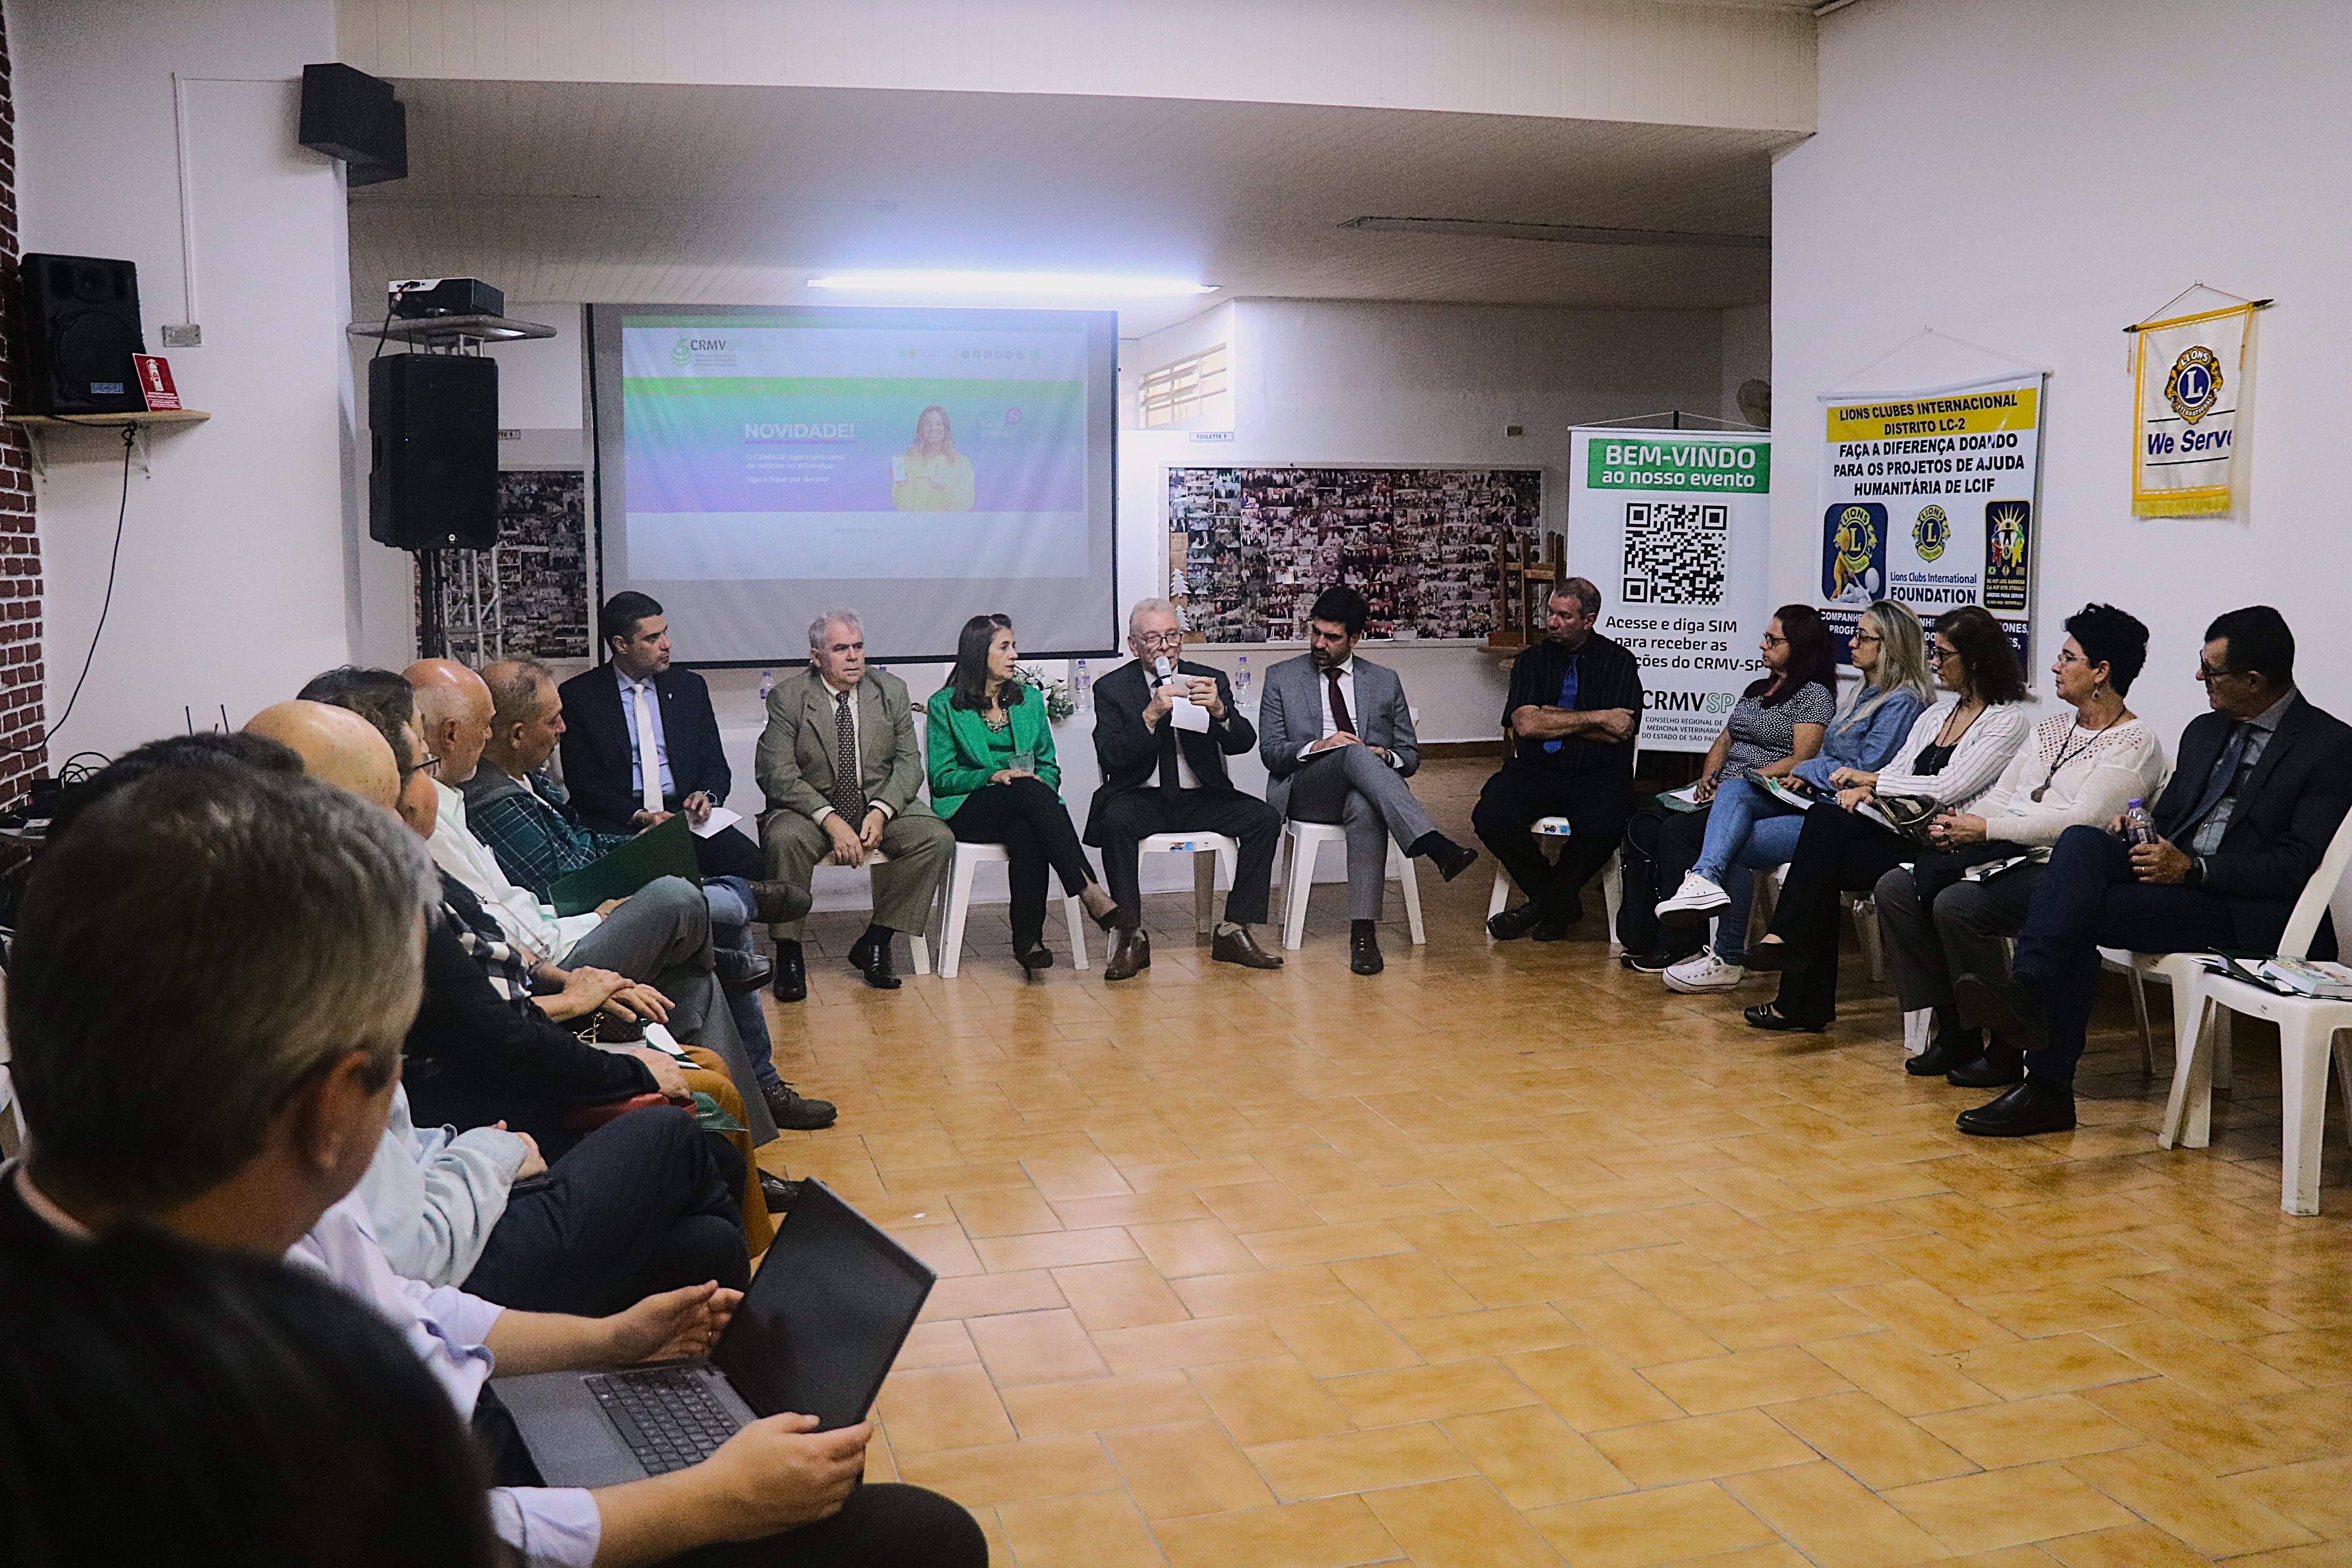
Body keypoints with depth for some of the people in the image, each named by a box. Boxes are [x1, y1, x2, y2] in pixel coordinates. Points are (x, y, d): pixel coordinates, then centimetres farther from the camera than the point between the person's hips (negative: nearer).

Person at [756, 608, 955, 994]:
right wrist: (831, 821, -24)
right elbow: (778, 774, -12)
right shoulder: (788, 698, -4)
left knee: (937, 838, -22)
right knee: (784, 841, -35)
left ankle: (875, 943, -12)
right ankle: (789, 955, -20)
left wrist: (880, 813, -16)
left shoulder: (891, 691, 5)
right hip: (811, 809, -3)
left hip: (880, 805, 3)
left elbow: (909, 762, 3)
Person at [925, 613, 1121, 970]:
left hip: (1027, 807, 3)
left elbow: (1049, 766, 17)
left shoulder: (1030, 699, 17)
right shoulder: (944, 705, 5)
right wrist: (994, 776, -16)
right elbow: (942, 777, -1)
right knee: (1029, 790, -36)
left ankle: (1029, 939, -38)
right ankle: (1090, 893, -45)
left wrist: (1041, 783, -8)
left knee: (1026, 831, -38)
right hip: (969, 812, -3)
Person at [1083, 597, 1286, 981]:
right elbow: (1110, 757, -13)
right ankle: (1130, 938, -26)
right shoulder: (1112, 689, 1)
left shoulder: (1211, 681, 7)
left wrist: (1219, 711, -26)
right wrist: (1151, 715, -26)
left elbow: (1243, 743, -5)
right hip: (1142, 799, -2)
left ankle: (1234, 933, -15)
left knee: (1266, 819, -21)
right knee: (1115, 821, -35)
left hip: (1202, 798, 3)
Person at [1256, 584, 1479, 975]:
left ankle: (1364, 933, -44)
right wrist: (1317, 747, -14)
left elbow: (1411, 756, 17)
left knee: (1365, 808, -40)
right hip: (1304, 793, -1)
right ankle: (1436, 847, -51)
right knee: (1354, 753, -37)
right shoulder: (1282, 678, 15)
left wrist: (1387, 757, -8)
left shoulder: (1385, 682, 19)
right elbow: (1270, 751, 6)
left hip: (1364, 790, 1)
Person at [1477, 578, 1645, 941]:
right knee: (1490, 817, -27)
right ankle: (1561, 901, -3)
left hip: (1598, 775, -2)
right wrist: (1595, 718, -10)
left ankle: (1547, 902, -5)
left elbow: (1620, 731, -8)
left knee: (1603, 826, -35)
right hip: (1535, 771, 2)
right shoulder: (1533, 661, 11)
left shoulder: (1619, 662, 6)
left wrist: (1550, 718, -5)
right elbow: (1525, 725, -6)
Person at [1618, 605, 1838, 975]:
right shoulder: (1757, 689, 24)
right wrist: (1709, 777, 3)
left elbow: (1802, 760, -13)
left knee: (1679, 830, -29)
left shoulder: (1814, 695, -2)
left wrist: (1744, 782, -19)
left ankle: (1681, 943, -22)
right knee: (1643, 826, -14)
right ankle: (1639, 935, -16)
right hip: (1723, 790, 9)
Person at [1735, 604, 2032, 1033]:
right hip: (1902, 834, 7)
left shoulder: (2008, 722, -2)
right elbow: (1896, 774, 16)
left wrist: (1869, 779, -5)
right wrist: (1862, 792, -7)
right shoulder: (1933, 717, 23)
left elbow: (1946, 789, -13)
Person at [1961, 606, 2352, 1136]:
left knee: (2079, 913, -28)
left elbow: (2301, 865, -12)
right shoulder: (2205, 732, 19)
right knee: (2081, 840, -25)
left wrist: (2193, 869, -19)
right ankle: (2027, 988, -36)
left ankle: (2048, 1089, -29)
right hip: (2170, 870, 7)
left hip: (2247, 912, -7)